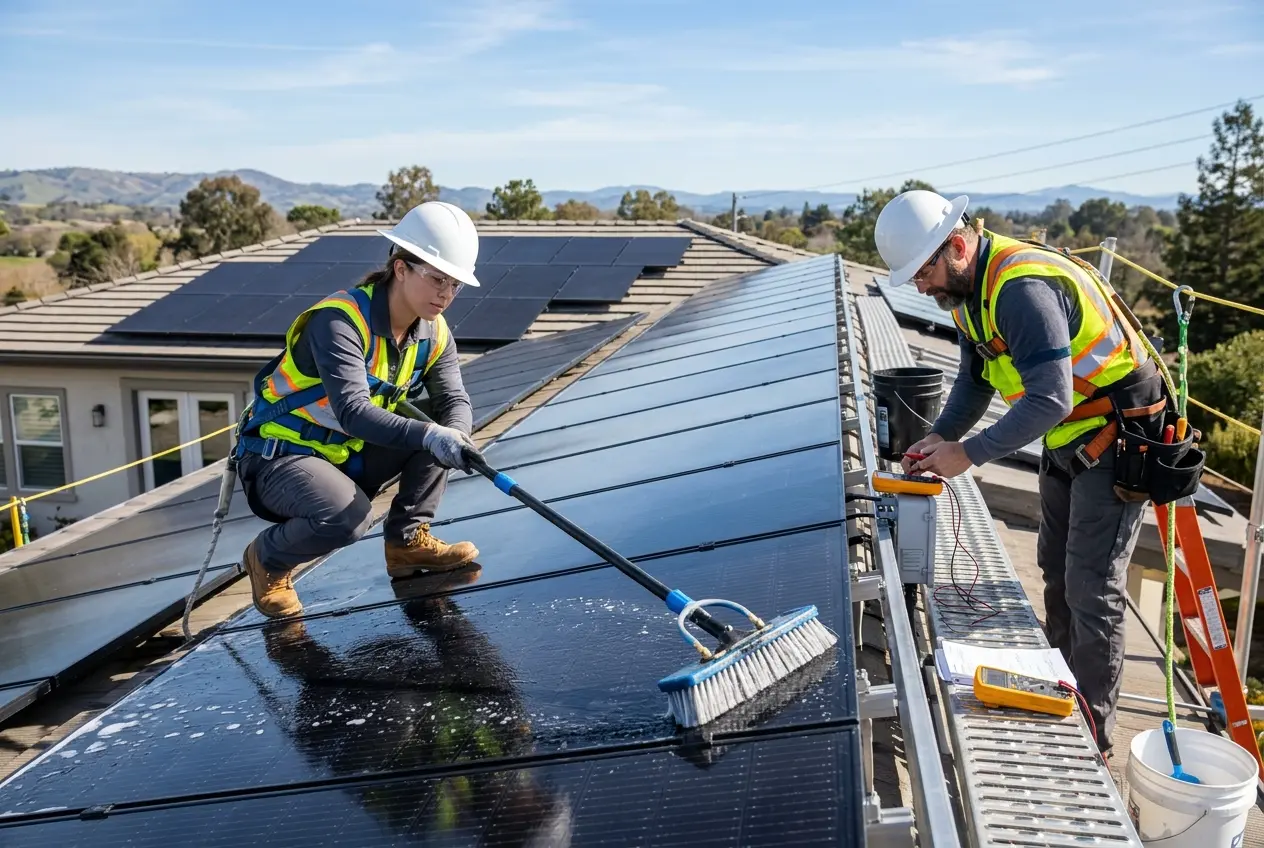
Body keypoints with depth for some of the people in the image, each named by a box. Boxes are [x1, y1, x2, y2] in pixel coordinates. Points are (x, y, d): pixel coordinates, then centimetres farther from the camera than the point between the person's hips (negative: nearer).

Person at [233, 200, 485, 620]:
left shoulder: (434, 335, -2)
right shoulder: (339, 320, -26)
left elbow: (454, 400, -8)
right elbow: (353, 413, -36)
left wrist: (454, 437, -31)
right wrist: (429, 435, -47)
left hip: (348, 456, 7)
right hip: (276, 456, -7)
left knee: (440, 428, -10)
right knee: (347, 515, -34)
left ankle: (408, 542, 1)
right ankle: (267, 558, -2)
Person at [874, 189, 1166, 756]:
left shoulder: (1022, 288, -31)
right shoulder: (969, 286, 2)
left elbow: (1049, 400, -34)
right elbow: (975, 378, 10)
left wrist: (970, 453, -28)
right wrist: (940, 437, -5)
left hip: (1116, 437, -10)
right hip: (1065, 438, 10)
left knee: (1091, 588, -5)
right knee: (1057, 569, 18)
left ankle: (1092, 740, 8)